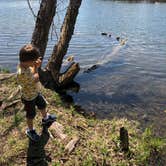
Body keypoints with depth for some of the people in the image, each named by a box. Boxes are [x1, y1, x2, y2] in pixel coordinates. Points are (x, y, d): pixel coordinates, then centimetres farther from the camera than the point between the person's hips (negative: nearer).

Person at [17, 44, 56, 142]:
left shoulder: (26, 65, -14)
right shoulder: (22, 73, -41)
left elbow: (33, 73, 2)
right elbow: (36, 79, -34)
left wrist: (36, 66, -15)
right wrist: (36, 67, -23)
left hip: (36, 93, 8)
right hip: (29, 98, -8)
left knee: (43, 105, 30)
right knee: (31, 115, 15)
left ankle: (46, 118, 59)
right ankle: (30, 131, 42)